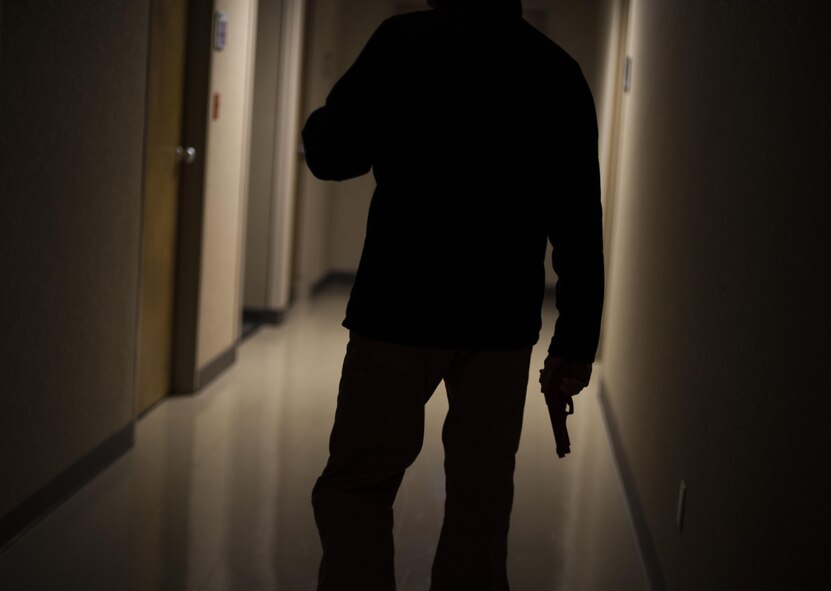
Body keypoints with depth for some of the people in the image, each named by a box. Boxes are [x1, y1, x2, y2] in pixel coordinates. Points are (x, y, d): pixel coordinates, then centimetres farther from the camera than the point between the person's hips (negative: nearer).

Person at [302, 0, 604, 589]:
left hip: (401, 308, -3)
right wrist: (576, 340, 9)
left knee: (356, 484, 5)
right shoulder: (559, 72, 8)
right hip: (503, 319, 4)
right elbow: (580, 224, 6)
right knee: (480, 496, 12)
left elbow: (329, 154, -5)